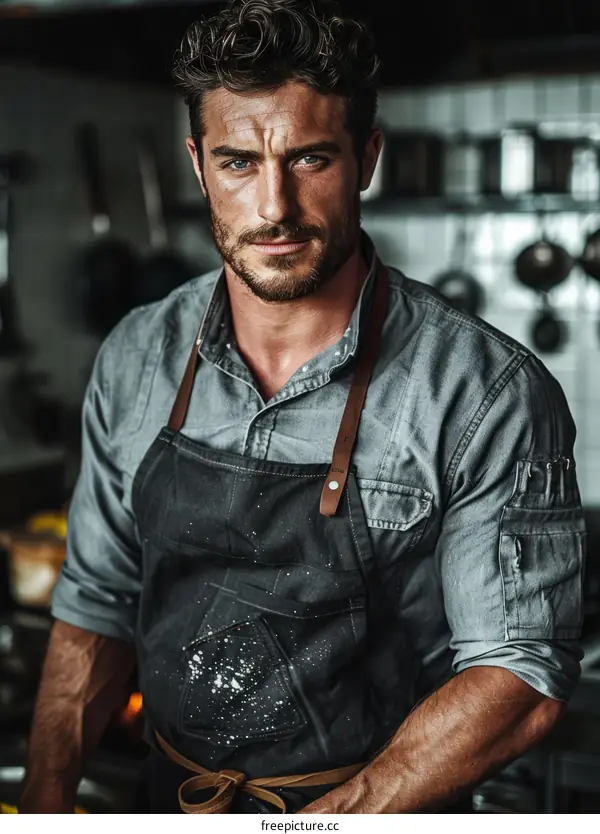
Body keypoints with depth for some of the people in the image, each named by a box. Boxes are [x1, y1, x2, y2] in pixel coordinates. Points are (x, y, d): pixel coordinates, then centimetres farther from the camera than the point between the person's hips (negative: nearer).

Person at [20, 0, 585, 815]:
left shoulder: (489, 394, -21)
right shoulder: (136, 359, -7)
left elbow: (522, 676, -20)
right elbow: (99, 602, 1)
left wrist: (331, 818, -28)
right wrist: (45, 798, -10)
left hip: (377, 810, -4)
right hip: (170, 800, 4)